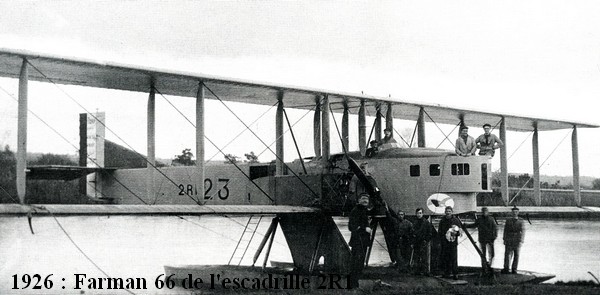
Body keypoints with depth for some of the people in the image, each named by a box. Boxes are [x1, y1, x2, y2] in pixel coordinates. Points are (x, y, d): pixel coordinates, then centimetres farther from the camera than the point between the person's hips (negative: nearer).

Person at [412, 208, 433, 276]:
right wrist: (412, 243, 12)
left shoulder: (426, 222, -2)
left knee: (424, 258, -8)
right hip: (416, 243, 5)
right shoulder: (415, 223, 14)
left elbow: (430, 233, -2)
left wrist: (426, 240, -10)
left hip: (424, 243, -5)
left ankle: (426, 272, -6)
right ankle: (417, 271, 13)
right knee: (416, 258, 6)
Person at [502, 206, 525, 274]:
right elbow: (505, 231, 8)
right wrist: (504, 240, 1)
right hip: (509, 241, 1)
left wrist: (521, 241, -15)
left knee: (516, 255, 3)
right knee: (507, 254, -6)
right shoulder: (508, 221, 8)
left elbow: (522, 232, -5)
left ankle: (514, 269, 9)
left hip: (517, 242, -1)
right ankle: (506, 269, -7)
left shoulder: (521, 222, 2)